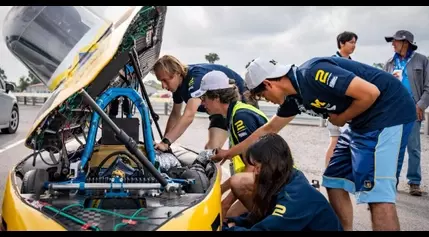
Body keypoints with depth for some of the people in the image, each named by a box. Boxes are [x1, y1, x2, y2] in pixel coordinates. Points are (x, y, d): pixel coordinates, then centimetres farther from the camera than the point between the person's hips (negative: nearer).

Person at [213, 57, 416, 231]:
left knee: (376, 190, -15)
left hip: (389, 113, -10)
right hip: (364, 121, 10)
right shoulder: (294, 96, 7)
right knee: (334, 181, 12)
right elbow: (268, 130, 19)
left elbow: (370, 93, -23)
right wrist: (229, 152, 24)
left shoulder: (314, 74, -22)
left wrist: (340, 118, -8)